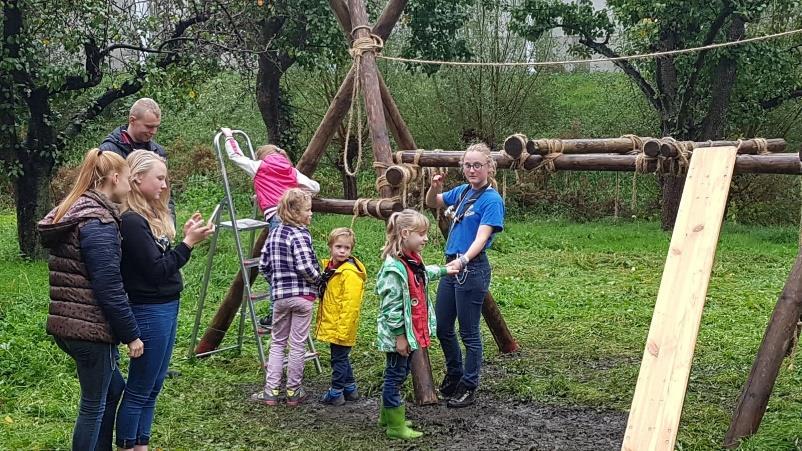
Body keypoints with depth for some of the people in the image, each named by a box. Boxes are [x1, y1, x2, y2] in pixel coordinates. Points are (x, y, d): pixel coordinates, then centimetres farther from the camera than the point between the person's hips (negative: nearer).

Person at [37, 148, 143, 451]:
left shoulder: (70, 214, 12)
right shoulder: (99, 223, -18)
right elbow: (109, 288, -21)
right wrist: (131, 334, -14)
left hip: (67, 324, 9)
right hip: (90, 327, -9)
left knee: (113, 387, 22)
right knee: (94, 403, 5)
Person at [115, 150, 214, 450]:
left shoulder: (151, 214, 10)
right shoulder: (131, 221, -19)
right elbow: (156, 270, -20)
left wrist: (187, 235, 1)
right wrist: (189, 243, -18)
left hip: (166, 307, 10)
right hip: (149, 312, -10)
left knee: (152, 387, 15)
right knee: (139, 389, 2)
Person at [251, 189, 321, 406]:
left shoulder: (274, 233, 7)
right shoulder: (300, 235, -14)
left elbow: (263, 264, 10)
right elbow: (305, 266, -23)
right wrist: (319, 278, -6)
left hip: (280, 296, 6)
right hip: (302, 295, -6)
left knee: (277, 343, 14)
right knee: (298, 345, 5)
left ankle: (271, 391, 13)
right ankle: (293, 392, 14)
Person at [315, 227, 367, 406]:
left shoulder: (350, 273, -20)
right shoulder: (330, 267, 8)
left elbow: (350, 305, -23)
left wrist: (343, 330, -23)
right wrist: (322, 320, 21)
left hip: (341, 328, -9)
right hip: (331, 326, 9)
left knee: (339, 359, 2)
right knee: (342, 358, 19)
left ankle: (336, 393, 14)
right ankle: (350, 389, 32)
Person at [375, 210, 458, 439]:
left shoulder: (413, 260, 5)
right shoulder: (394, 267, -24)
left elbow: (423, 274, 31)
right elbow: (391, 306, -23)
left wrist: (444, 270, 38)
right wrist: (399, 336, -20)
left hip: (412, 331, 10)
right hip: (398, 334, -10)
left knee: (400, 373, 20)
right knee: (395, 375, 3)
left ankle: (387, 415, 35)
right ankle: (395, 425, 14)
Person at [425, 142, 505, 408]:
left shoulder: (492, 200, -12)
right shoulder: (462, 191, 9)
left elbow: (481, 238, -22)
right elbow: (432, 203, 23)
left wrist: (463, 260, -39)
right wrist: (435, 187, 0)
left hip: (472, 270, -8)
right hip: (451, 266, 8)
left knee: (469, 333, 2)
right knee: (442, 328, 16)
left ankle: (469, 388, 15)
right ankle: (454, 377, 34)